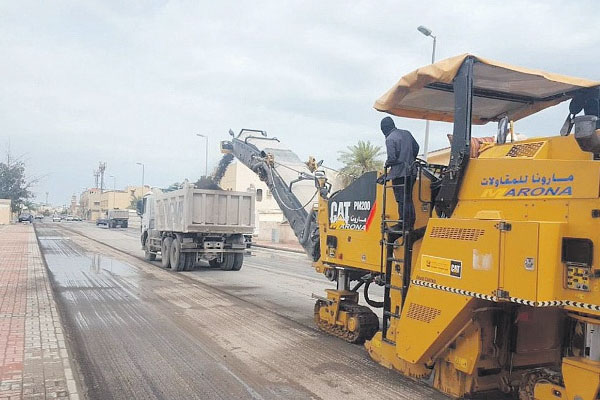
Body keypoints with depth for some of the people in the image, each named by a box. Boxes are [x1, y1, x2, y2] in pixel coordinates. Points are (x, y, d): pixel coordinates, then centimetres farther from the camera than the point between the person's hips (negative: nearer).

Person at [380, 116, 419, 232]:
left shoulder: (390, 139, -13)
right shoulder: (406, 133, 10)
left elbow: (392, 158, -17)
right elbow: (416, 147, 17)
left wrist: (387, 164, 4)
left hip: (399, 173, -8)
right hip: (410, 171, 8)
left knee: (402, 200, -3)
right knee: (409, 199, 13)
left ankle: (404, 224, -1)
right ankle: (411, 224, 18)